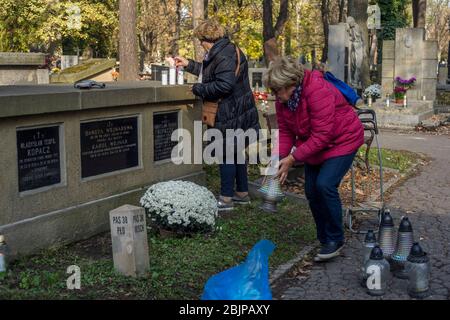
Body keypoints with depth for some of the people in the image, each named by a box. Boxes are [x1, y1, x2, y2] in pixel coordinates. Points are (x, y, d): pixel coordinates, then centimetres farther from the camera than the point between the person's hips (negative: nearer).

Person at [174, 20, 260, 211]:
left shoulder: (224, 55, -19)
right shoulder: (227, 50, 15)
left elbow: (224, 85, -27)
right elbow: (210, 72, 29)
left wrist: (198, 89, -16)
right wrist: (188, 64, 31)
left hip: (231, 114, -11)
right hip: (238, 112, 11)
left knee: (227, 154, -3)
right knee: (236, 152, 17)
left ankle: (226, 199, 5)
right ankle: (242, 193, 27)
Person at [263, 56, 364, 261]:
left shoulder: (318, 91, -32)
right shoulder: (282, 100, -8)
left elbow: (322, 135, -32)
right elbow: (285, 132, -3)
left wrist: (292, 159, -31)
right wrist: (279, 158, -19)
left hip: (342, 140, -8)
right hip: (314, 145, 8)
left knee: (325, 185, -23)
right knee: (311, 191, 3)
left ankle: (335, 240, -6)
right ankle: (325, 240, 19)